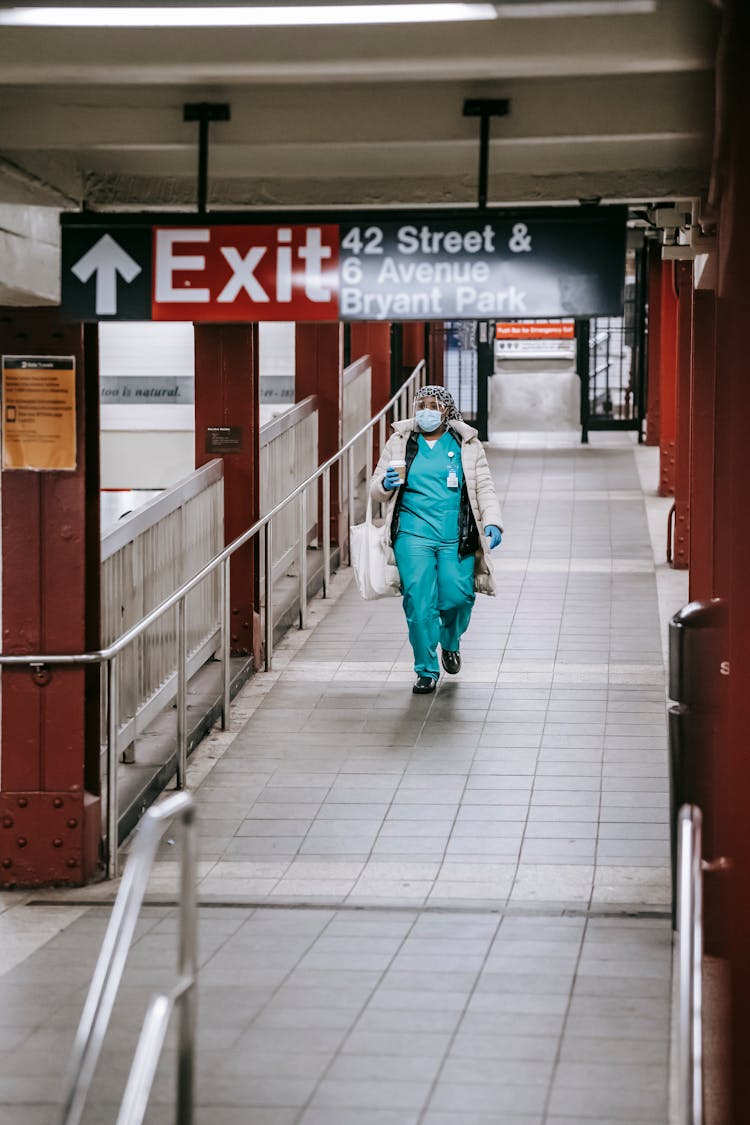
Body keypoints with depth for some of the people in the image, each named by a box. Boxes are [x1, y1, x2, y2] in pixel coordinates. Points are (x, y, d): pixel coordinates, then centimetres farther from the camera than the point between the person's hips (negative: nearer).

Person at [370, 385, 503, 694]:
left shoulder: (467, 445, 11)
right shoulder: (400, 442, 10)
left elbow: (485, 488, 10)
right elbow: (375, 489, 13)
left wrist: (492, 522, -5)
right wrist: (386, 486, -11)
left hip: (456, 537, 0)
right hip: (414, 533, 0)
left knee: (457, 598, -7)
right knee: (418, 600, -10)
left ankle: (450, 643, 28)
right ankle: (426, 671, 4)